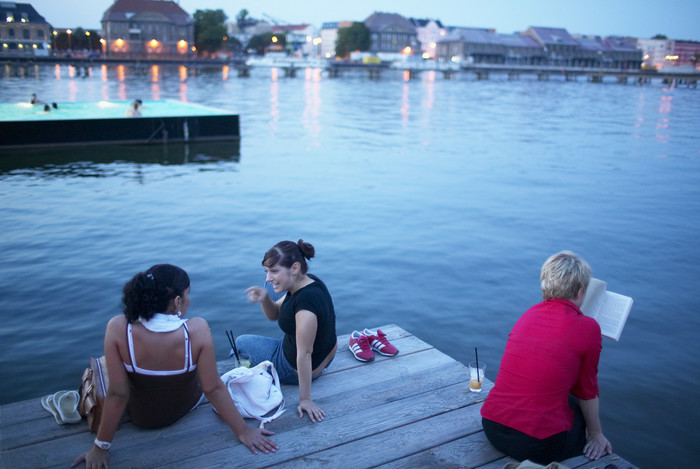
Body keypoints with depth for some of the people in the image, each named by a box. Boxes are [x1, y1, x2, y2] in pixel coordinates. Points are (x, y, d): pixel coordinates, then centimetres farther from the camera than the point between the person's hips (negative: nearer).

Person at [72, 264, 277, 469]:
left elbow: (117, 394, -24)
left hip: (141, 418, 0)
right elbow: (214, 388, -24)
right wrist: (243, 431, -11)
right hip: (187, 406, 0)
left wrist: (100, 447, -11)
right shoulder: (197, 330, -32)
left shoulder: (118, 328, -31)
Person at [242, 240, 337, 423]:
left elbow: (304, 354, -33)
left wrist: (305, 399, -27)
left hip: (294, 368, -8)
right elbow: (274, 315, 3)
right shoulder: (309, 281, -9)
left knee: (241, 342, 16)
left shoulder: (305, 301, -37)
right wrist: (264, 299, -19)